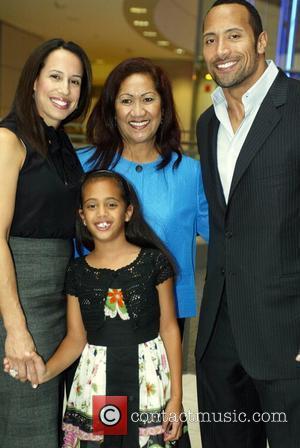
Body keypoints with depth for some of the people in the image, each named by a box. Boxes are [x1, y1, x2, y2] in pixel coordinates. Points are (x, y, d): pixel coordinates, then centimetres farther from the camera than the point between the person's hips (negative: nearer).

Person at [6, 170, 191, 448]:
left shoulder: (153, 261, -5)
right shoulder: (77, 271, 1)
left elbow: (169, 328, -2)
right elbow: (76, 338, 2)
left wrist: (176, 396, -4)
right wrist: (46, 371, -17)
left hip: (149, 380, -1)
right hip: (96, 384, 2)